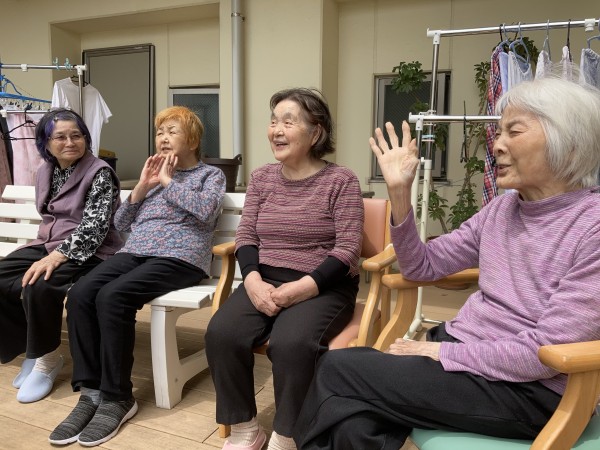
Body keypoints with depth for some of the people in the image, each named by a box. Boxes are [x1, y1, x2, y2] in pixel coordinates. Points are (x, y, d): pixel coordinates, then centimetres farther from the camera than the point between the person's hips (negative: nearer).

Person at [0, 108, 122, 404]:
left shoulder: (99, 172, -11)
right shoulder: (44, 172, 11)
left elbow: (94, 226, -20)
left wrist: (56, 257, -29)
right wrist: (47, 252, 6)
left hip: (88, 252, -7)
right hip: (48, 245, 7)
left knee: (40, 286, -31)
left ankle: (47, 359, -7)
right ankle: (31, 347, 5)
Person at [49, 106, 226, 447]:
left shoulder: (211, 174, 11)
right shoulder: (154, 172, 25)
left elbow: (206, 211, -12)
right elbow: (121, 224, 19)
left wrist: (168, 181, -2)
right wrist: (143, 186, 6)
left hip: (180, 257, -6)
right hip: (135, 252, 6)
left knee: (112, 297, -29)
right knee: (80, 294, -22)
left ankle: (117, 397, -16)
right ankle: (91, 390, -14)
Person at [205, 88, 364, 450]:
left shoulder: (341, 180, -4)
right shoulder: (261, 178, 11)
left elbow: (347, 250, -10)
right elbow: (246, 236, 7)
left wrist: (300, 288, -21)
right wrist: (253, 280, -13)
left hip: (323, 288, -4)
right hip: (266, 281, 4)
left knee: (291, 343, -32)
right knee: (222, 332, -22)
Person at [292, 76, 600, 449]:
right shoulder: (502, 209, 8)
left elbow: (547, 350, -18)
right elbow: (422, 267, 9)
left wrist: (444, 354, -15)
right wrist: (400, 191, -2)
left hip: (528, 389, -6)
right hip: (461, 349, 6)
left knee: (339, 369, -15)